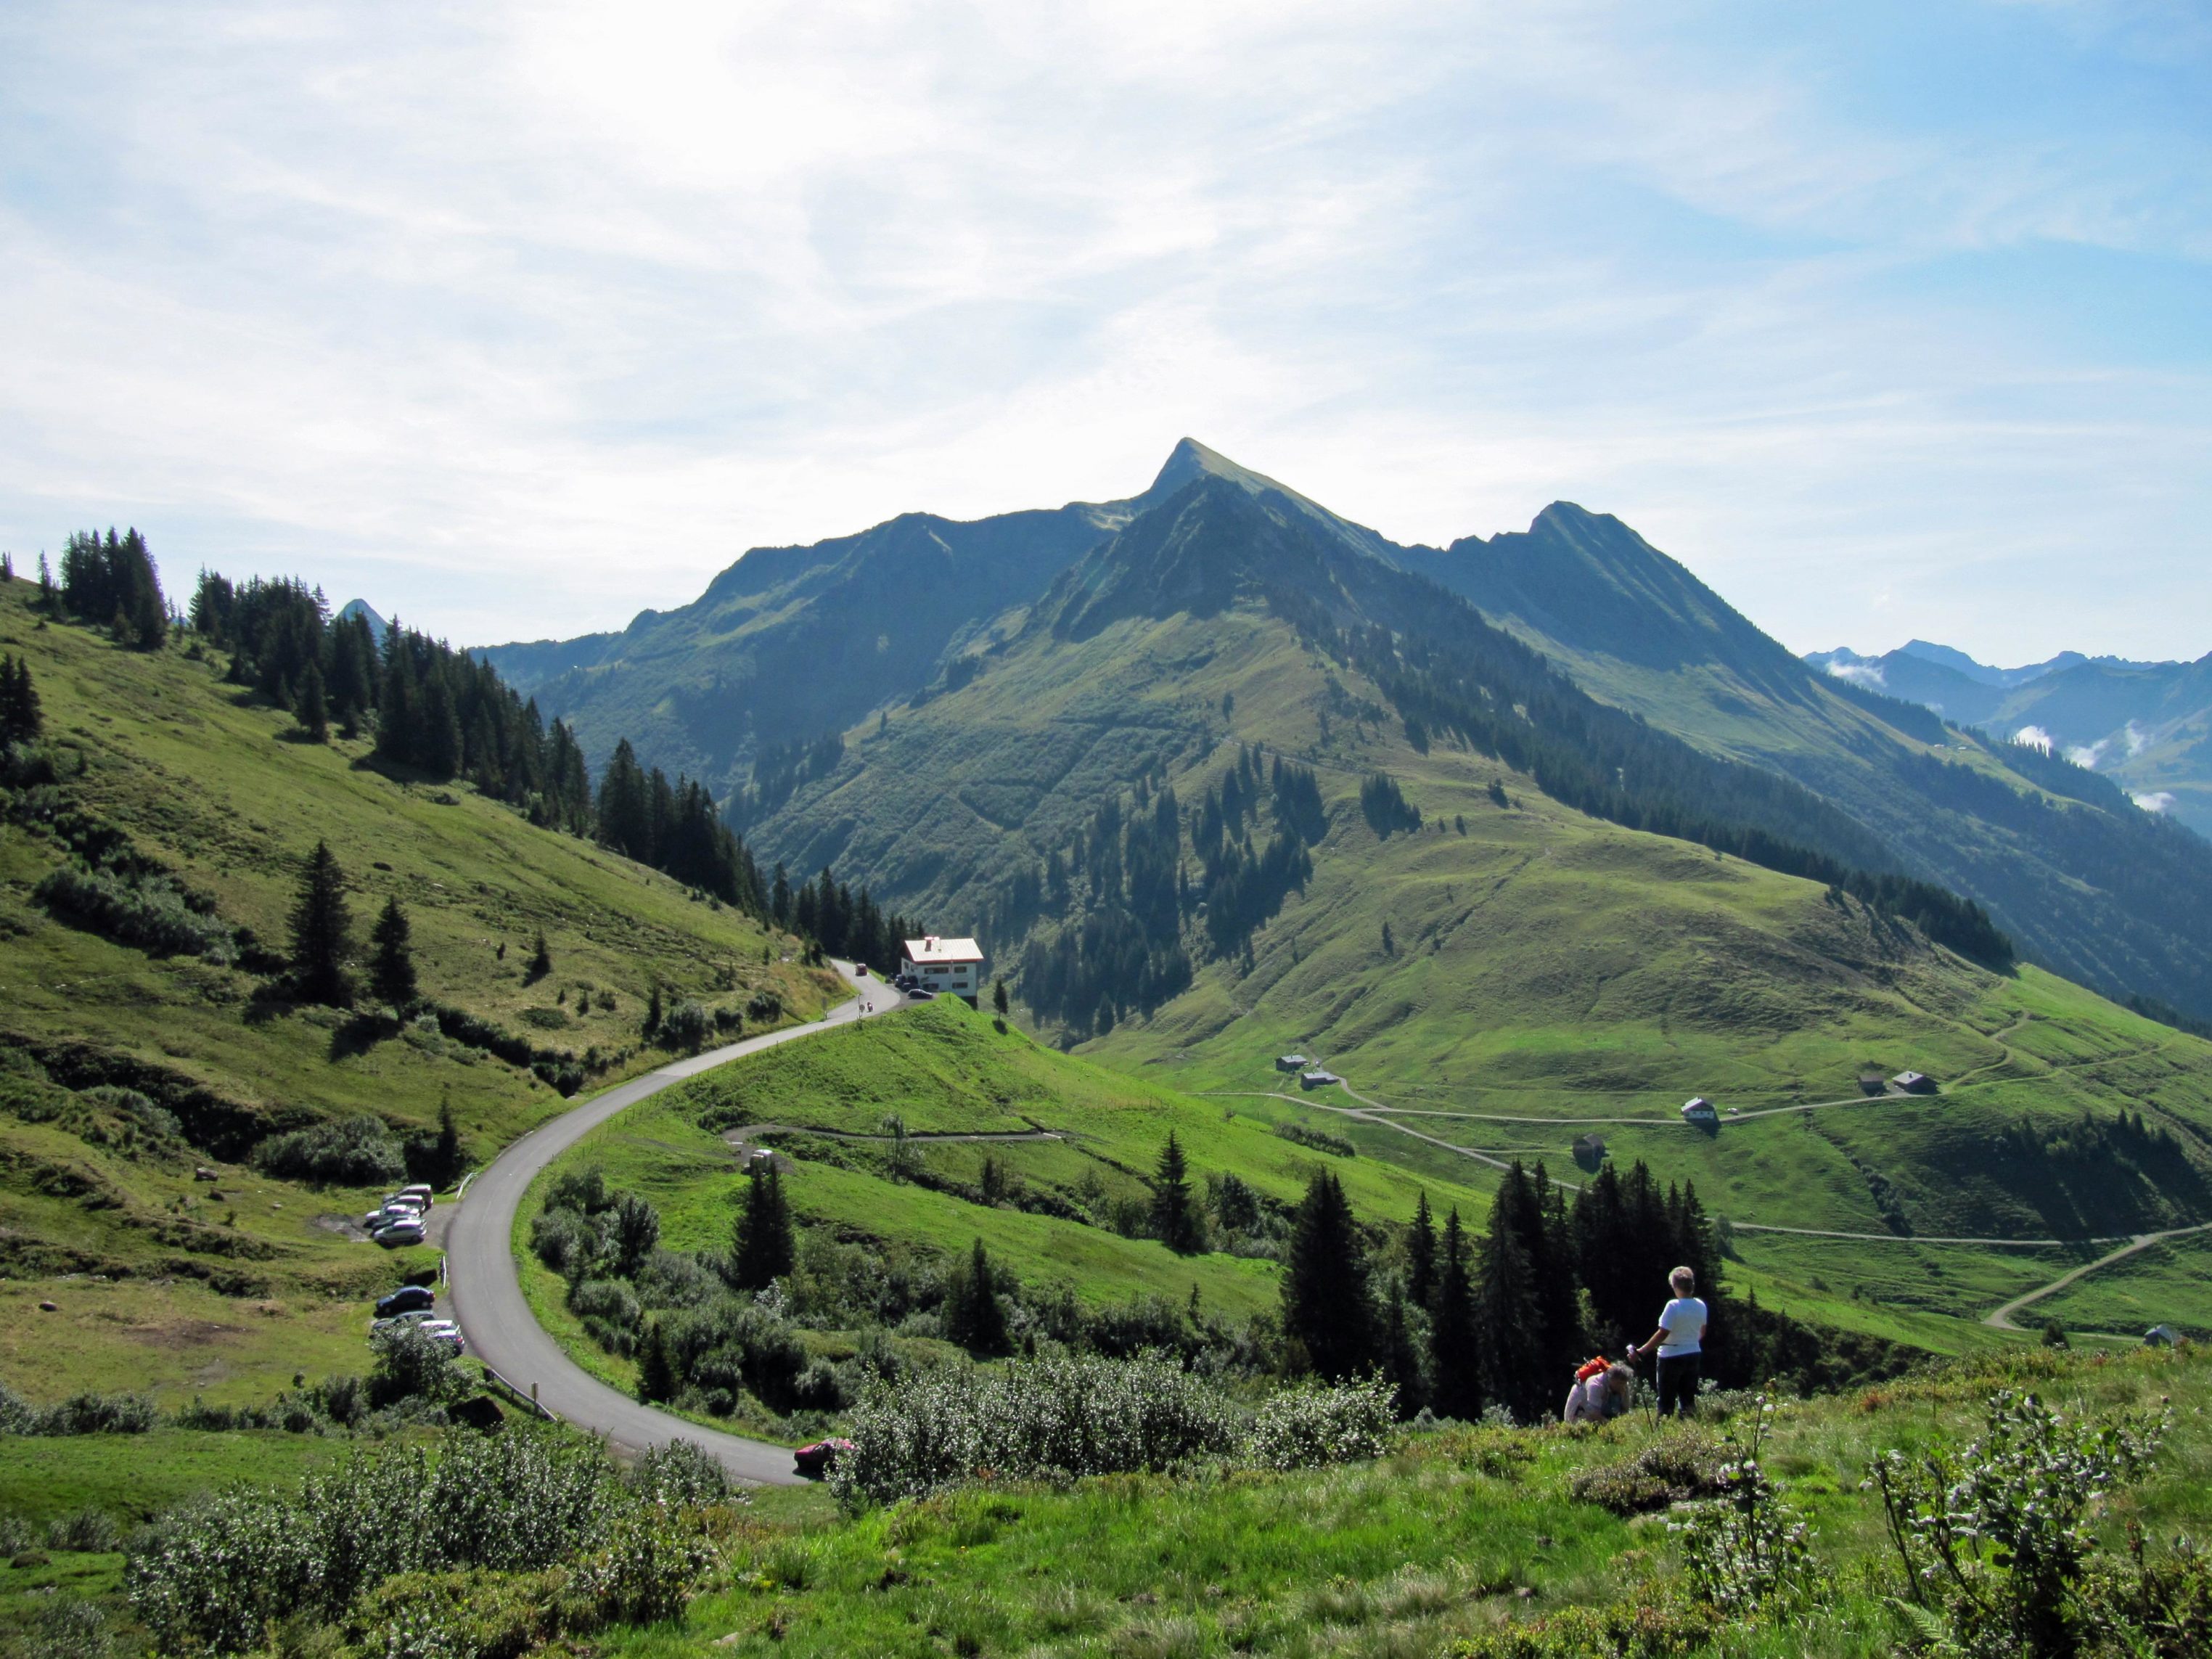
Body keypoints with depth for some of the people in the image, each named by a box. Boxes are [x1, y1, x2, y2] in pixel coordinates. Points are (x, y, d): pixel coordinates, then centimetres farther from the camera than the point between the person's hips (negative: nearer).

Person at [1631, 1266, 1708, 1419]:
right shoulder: (1701, 1306, 0)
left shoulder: (1673, 1306, -20)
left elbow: (1663, 1333, -22)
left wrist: (1641, 1352, -19)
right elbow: (1702, 1333, 13)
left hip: (1672, 1356, -6)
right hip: (1693, 1354, 6)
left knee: (1666, 1400, 3)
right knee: (1688, 1398, 14)